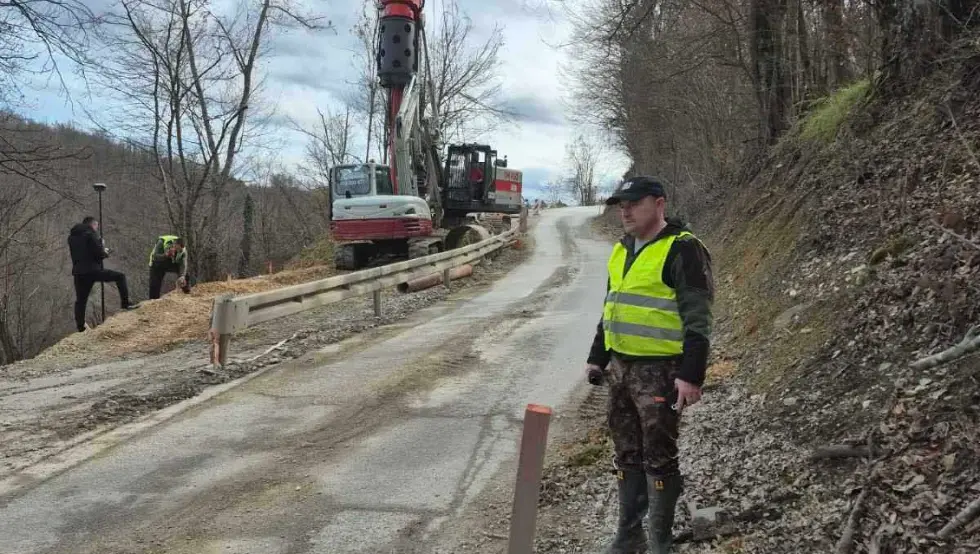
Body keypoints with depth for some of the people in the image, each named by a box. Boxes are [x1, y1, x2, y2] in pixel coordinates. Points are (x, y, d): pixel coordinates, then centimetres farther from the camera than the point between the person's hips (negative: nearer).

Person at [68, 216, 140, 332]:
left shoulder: (72, 236, 17)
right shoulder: (91, 234, -6)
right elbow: (99, 253, -14)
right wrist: (105, 253, 10)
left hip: (78, 272, 7)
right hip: (92, 270, -7)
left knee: (80, 300, 13)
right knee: (120, 277, 4)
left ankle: (80, 327, 15)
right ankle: (125, 303, -3)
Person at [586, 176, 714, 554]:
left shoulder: (682, 250, -12)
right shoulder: (622, 250, 13)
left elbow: (697, 318, -16)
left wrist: (691, 375, -22)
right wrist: (597, 357, 21)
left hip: (660, 371, -8)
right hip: (621, 367, 8)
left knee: (659, 456, 1)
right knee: (627, 453, 14)